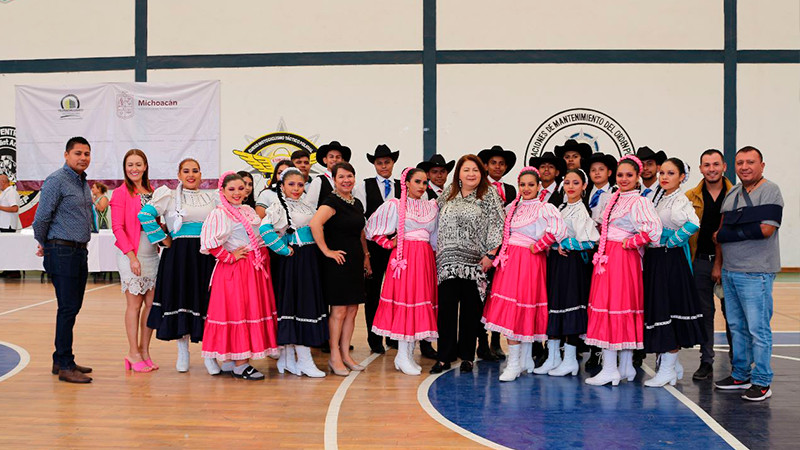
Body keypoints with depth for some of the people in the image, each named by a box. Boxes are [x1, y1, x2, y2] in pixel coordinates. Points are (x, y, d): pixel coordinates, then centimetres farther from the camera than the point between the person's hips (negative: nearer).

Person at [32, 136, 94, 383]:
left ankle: (62, 360, 22)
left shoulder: (83, 182, 16)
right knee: (68, 308, -8)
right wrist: (43, 244, 4)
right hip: (62, 252, -8)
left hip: (80, 252, 8)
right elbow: (41, 217, -11)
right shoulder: (56, 181, -11)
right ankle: (64, 366, -2)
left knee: (73, 307, 12)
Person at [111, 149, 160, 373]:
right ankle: (133, 353, 9)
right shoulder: (120, 193, -4)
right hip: (131, 255, -6)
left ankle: (144, 351, 17)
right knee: (135, 304, -1)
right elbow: (117, 227, -9)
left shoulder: (151, 192, 13)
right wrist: (132, 256, -16)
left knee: (151, 303, 6)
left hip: (152, 254, 6)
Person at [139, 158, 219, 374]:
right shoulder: (170, 196, 2)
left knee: (206, 301, -1)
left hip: (206, 256, 3)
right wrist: (164, 239, -7)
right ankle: (182, 352, 15)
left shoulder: (210, 199, 15)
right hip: (179, 255, -3)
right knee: (181, 298, 1)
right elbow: (145, 215, -8)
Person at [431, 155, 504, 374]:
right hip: (448, 261, 2)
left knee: (471, 311, 5)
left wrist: (490, 254, -10)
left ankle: (467, 356, 17)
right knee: (445, 308, -2)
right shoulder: (448, 193, 11)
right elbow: (438, 222, 18)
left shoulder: (489, 195, 1)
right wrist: (437, 251, 12)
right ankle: (444, 357, 6)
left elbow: (497, 226, -4)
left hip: (474, 263, -2)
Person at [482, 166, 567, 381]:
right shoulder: (511, 207, 13)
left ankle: (515, 364, -1)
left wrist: (538, 246, -15)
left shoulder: (544, 208, -7)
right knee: (509, 309, 5)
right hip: (509, 259, 6)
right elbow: (504, 233, 25)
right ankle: (523, 359, 15)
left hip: (529, 262, -6)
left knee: (522, 306, -7)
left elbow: (558, 229, -21)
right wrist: (499, 254, 11)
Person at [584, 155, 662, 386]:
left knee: (617, 305, -7)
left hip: (624, 259, -8)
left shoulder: (640, 202, -11)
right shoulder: (613, 199, 14)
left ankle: (610, 369, -2)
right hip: (607, 258, 8)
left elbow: (654, 230, -24)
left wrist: (630, 242, -14)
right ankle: (626, 366, 18)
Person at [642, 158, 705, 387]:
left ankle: (668, 368, 4)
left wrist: (670, 241, -19)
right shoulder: (657, 198, 14)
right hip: (653, 258, 8)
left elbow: (692, 224, -29)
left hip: (671, 259, -8)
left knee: (669, 308, -4)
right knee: (657, 307, 10)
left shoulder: (680, 200, -10)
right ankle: (673, 363, 22)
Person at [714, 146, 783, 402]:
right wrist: (718, 264, 15)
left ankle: (762, 383, 6)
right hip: (730, 272, 7)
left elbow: (765, 229, -19)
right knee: (737, 326, 14)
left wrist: (729, 234, -9)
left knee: (758, 328, -3)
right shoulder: (732, 194, 14)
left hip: (756, 273, -7)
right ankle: (740, 375, 24)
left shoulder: (770, 191, -7)